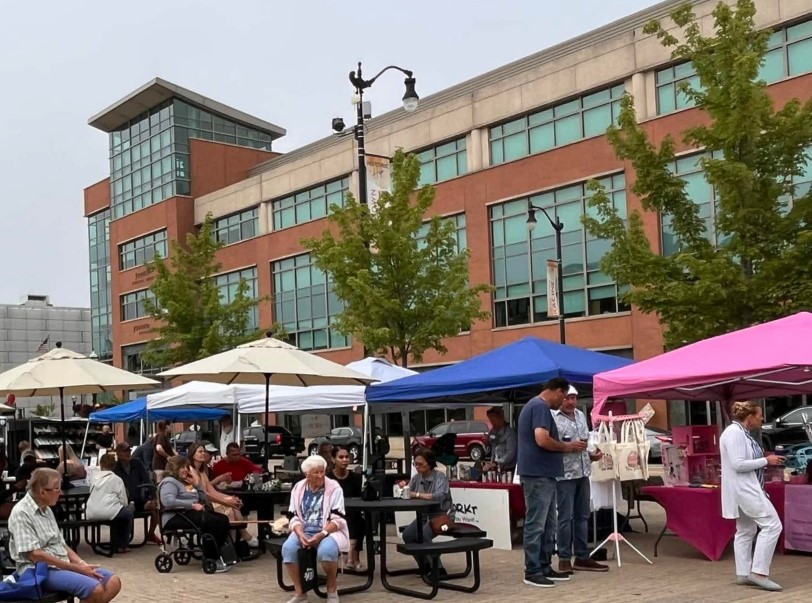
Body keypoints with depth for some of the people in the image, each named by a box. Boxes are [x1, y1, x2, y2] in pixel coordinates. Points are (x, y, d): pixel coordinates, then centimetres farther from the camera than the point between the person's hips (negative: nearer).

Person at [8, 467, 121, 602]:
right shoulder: (21, 513, -12)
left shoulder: (46, 510, 15)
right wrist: (77, 568, -17)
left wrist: (81, 564, -2)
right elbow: (35, 554, -19)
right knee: (95, 589, -28)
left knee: (113, 582, -9)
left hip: (63, 565, 9)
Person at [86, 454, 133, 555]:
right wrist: (126, 505, 26)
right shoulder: (117, 479, 4)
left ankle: (115, 544, 34)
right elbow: (124, 501, 2)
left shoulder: (95, 478, 15)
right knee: (128, 511, 23)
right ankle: (122, 546, 21)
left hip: (91, 514, 5)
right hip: (107, 512, -5)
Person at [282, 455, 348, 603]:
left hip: (329, 531, -3)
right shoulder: (298, 488, 6)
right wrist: (300, 534, -15)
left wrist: (321, 534, -22)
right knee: (288, 548, -28)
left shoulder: (334, 488, -4)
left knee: (327, 550, -37)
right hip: (304, 531, 3)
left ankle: (331, 591, -11)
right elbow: (295, 517, 6)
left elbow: (337, 519, -8)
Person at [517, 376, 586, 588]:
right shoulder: (541, 407, -15)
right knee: (536, 524, -5)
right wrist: (568, 447, -12)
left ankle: (545, 567, 21)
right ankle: (532, 571, -1)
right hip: (538, 474, -11)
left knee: (548, 524, 15)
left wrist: (565, 446, 15)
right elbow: (542, 439, -25)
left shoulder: (536, 405, 18)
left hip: (543, 474, 11)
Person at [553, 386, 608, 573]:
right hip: (565, 474, -8)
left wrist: (593, 453, 5)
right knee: (566, 517, -4)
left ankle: (582, 557, 19)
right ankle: (564, 558, 4)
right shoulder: (553, 417, -9)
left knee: (582, 516, 12)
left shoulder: (581, 416, 15)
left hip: (583, 472, 8)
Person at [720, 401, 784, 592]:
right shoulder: (734, 432, -18)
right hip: (743, 489, -11)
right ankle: (758, 572, -11)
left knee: (746, 531, 12)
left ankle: (743, 574, 16)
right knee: (772, 525, -12)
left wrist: (767, 460, 10)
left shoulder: (742, 432, 14)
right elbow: (738, 464, -25)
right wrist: (766, 461, -18)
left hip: (747, 489, 11)